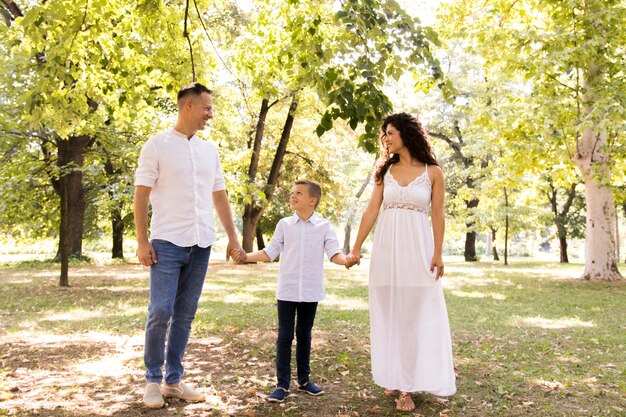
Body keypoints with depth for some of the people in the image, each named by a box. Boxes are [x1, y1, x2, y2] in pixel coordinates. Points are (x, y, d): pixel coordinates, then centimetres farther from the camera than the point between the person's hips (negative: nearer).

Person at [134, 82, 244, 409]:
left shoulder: (209, 150, 13)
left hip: (201, 245, 5)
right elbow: (141, 196, -4)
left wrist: (233, 237, 11)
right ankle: (153, 380, 12)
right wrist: (142, 241, -10)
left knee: (185, 315, 8)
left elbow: (220, 197, 16)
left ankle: (174, 380, 18)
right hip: (168, 243, -5)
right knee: (160, 312, -5)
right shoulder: (157, 145, -2)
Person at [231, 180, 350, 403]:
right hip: (287, 290, 0)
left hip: (311, 292, 0)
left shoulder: (324, 226, 0)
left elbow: (334, 253, -7)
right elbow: (269, 252, 5)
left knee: (304, 335, 13)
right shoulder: (284, 224, 4)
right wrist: (246, 256, -8)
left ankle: (304, 379, 26)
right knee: (285, 336, 2)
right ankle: (282, 384, 9)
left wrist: (347, 259, -28)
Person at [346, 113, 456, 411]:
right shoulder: (385, 171, 9)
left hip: (417, 247, -3)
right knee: (389, 315, 7)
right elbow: (371, 211, 6)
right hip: (386, 247, 3)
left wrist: (438, 253, -8)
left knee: (414, 316, -1)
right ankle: (394, 378, 19)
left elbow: (438, 215, 0)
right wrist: (356, 249, 1)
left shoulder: (433, 172, 1)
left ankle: (408, 386, 5)